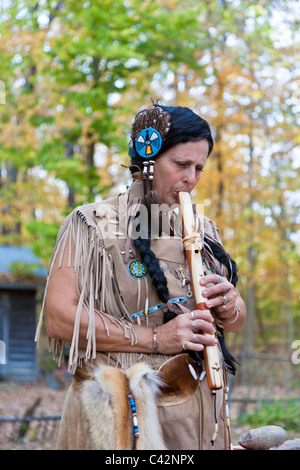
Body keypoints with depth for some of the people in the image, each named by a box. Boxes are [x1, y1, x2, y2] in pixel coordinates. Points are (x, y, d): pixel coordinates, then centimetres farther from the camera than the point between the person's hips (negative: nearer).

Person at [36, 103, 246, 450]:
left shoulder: (203, 230, 14)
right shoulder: (93, 224, -4)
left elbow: (237, 320, 18)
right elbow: (60, 318, -15)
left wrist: (228, 307, -7)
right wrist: (154, 338, -20)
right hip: (120, 416, -5)